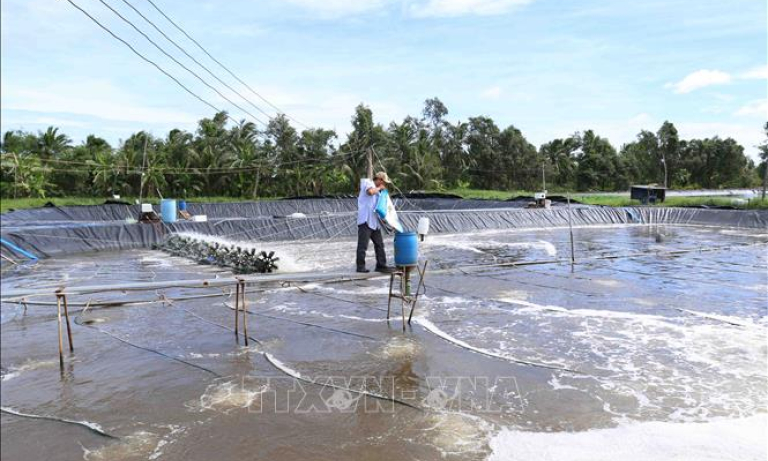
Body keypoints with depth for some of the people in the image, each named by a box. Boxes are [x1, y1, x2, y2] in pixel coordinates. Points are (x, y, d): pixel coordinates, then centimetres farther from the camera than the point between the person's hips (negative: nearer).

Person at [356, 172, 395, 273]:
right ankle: (360, 266, 1)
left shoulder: (377, 191, 25)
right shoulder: (368, 183, 0)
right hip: (365, 220, -9)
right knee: (363, 245, -4)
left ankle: (381, 265, 14)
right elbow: (370, 191, -25)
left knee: (379, 244, 9)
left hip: (374, 221, 9)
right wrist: (379, 188, -5)